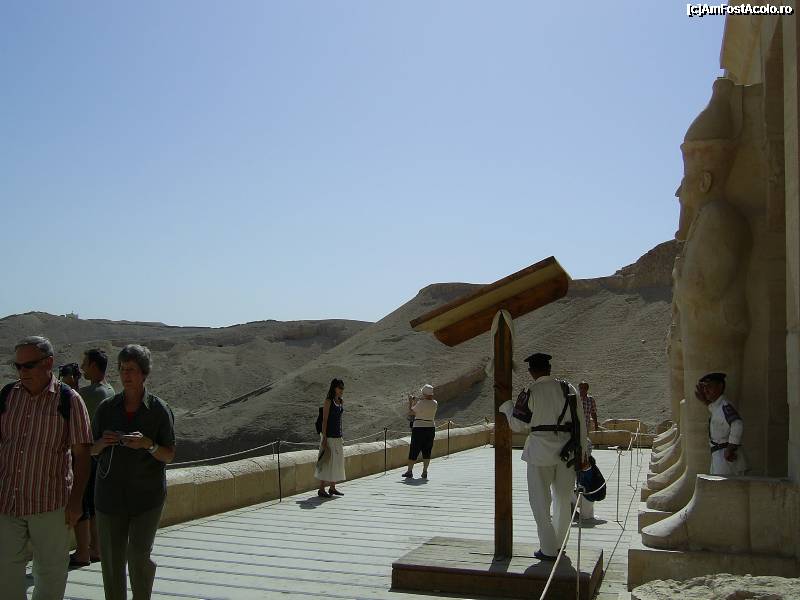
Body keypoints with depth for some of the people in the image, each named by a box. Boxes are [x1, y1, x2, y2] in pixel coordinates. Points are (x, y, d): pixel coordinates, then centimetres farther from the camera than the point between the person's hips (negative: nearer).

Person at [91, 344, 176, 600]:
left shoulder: (159, 410, -4)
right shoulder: (106, 408, 3)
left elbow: (169, 456, -3)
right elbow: (92, 450, 11)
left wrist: (147, 444, -22)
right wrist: (103, 442, -12)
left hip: (147, 495, -2)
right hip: (110, 494, 2)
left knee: (139, 556, -2)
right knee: (112, 558, 5)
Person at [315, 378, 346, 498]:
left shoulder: (341, 401, 12)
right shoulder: (328, 401, -11)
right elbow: (324, 420, -14)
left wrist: (341, 436, 17)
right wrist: (324, 438, -18)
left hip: (338, 436, 8)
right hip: (329, 435, -8)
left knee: (337, 461, 11)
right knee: (327, 462, -5)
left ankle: (332, 488, 20)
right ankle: (321, 489, 1)